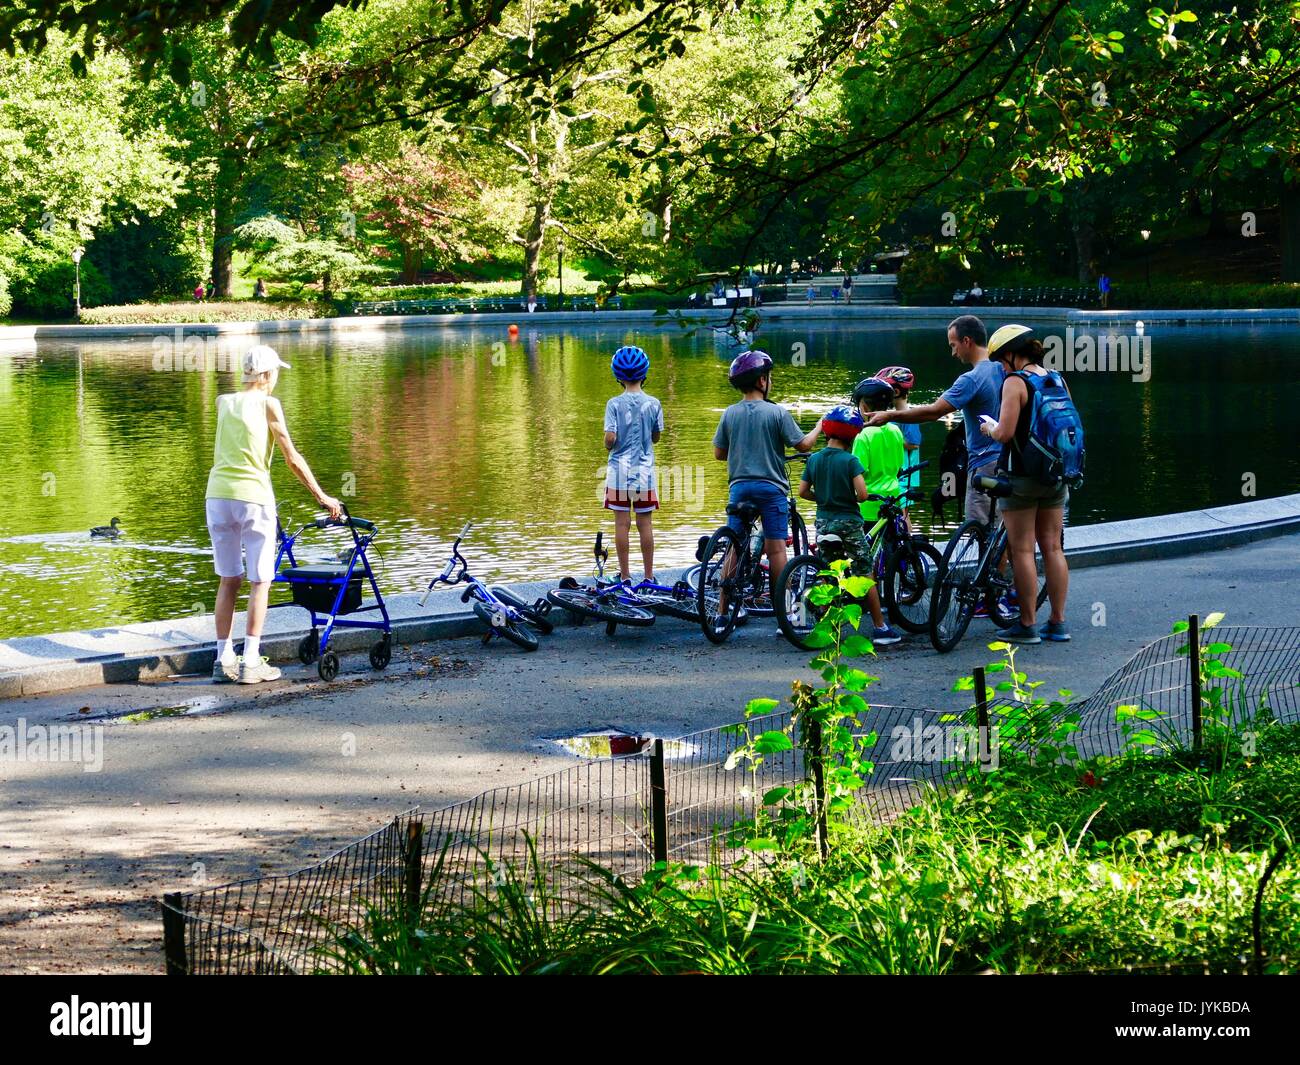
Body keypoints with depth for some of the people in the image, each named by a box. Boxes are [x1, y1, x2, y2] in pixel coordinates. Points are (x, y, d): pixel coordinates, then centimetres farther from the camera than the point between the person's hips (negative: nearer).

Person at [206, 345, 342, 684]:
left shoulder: (223, 402, 13)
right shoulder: (268, 404, 0)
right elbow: (292, 458, -2)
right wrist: (322, 496, 4)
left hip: (218, 494, 5)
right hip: (253, 495, -5)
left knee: (229, 581, 13)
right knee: (260, 582, 2)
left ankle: (223, 659, 13)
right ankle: (251, 662, -2)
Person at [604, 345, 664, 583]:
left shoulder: (615, 404, -8)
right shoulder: (653, 404, -2)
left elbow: (610, 438, -15)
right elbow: (656, 437, 7)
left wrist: (608, 446, 7)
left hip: (619, 469, -2)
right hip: (644, 470, 2)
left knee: (622, 523, 3)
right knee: (645, 523, 7)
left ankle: (625, 576, 6)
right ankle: (649, 577, 10)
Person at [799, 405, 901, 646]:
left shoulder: (814, 459, 2)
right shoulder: (850, 460, -13)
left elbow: (803, 491, 3)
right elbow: (862, 494, -19)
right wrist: (852, 500, 2)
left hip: (823, 523, 5)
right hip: (848, 522, -5)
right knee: (866, 576, 3)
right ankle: (880, 629, 4)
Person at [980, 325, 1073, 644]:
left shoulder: (1015, 382, -14)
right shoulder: (1057, 380, 7)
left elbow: (1005, 433, -19)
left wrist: (989, 427, 1)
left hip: (1021, 476, -7)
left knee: (1022, 551, -1)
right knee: (1052, 547, 11)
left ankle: (1027, 625, 1)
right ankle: (1058, 622, 14)